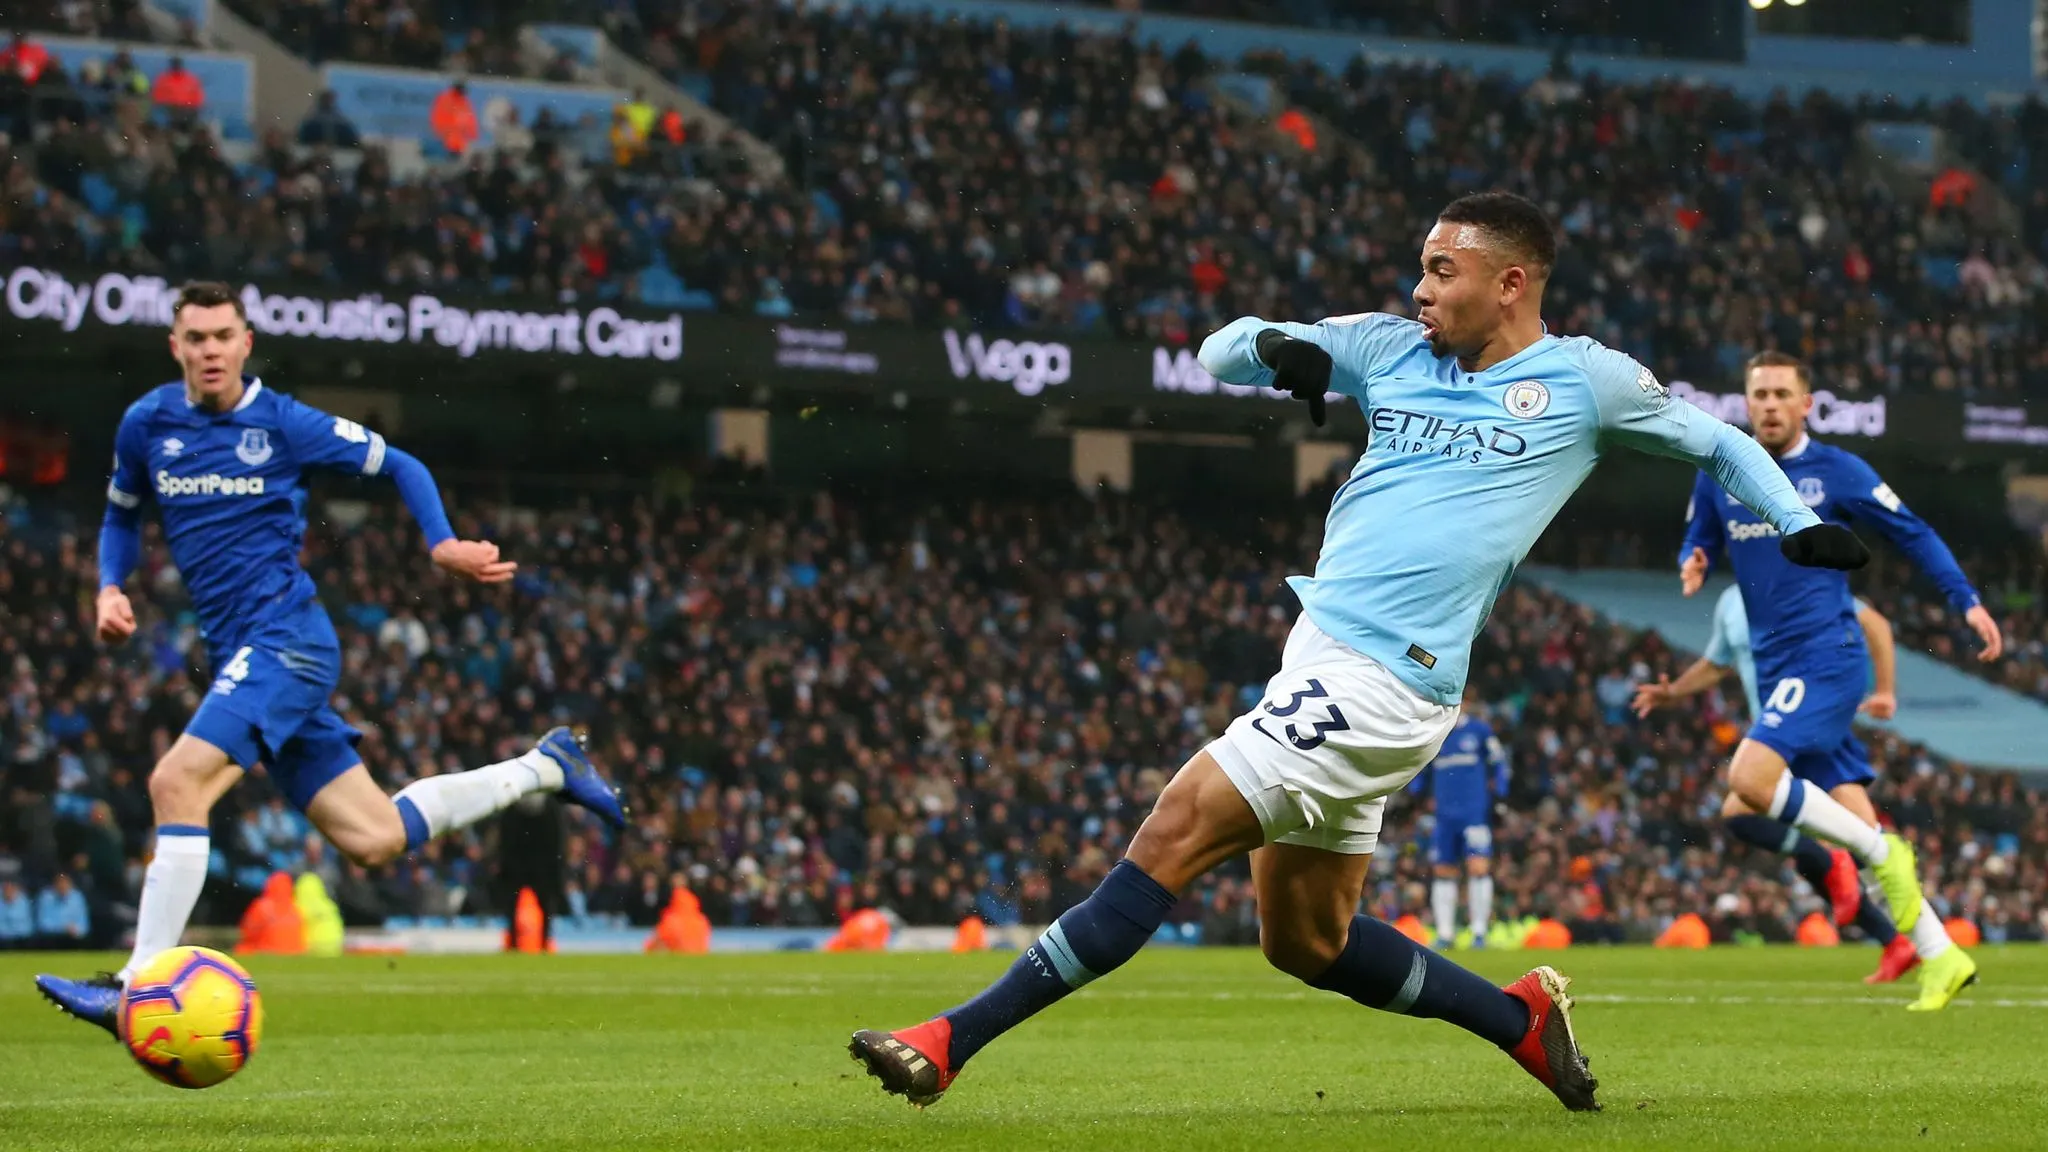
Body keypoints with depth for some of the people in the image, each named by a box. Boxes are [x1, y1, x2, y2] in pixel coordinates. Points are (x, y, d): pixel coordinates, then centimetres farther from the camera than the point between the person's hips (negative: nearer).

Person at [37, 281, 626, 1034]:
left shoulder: (284, 425, -3)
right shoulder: (146, 426, 9)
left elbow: (399, 466, 6)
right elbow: (122, 516, 25)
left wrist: (442, 545, -9)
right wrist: (111, 589, 6)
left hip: (286, 640, -6)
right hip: (237, 654, 6)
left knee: (177, 782, -24)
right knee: (373, 838, 6)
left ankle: (138, 987, -22)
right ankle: (544, 768, 26)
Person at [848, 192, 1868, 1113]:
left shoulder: (1585, 380, 2)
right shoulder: (1390, 348, 14)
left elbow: (1717, 439, 16)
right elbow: (1223, 349, 16)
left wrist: (1799, 525, 4)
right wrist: (1274, 347, -7)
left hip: (1376, 685, -8)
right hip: (1324, 656, 8)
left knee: (1168, 842, -14)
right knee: (1308, 944, 13)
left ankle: (950, 1044, -16)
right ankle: (1525, 1019, 30)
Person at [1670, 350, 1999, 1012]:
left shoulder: (1837, 472, -3)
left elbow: (1912, 533, 5)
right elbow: (1698, 543, 19)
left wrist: (1967, 600, -2)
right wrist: (1692, 568, -5)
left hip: (1827, 656, -5)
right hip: (1776, 668, 5)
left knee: (1750, 778, -25)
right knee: (1853, 813, 2)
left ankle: (1884, 854, -8)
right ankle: (1939, 958, 7)